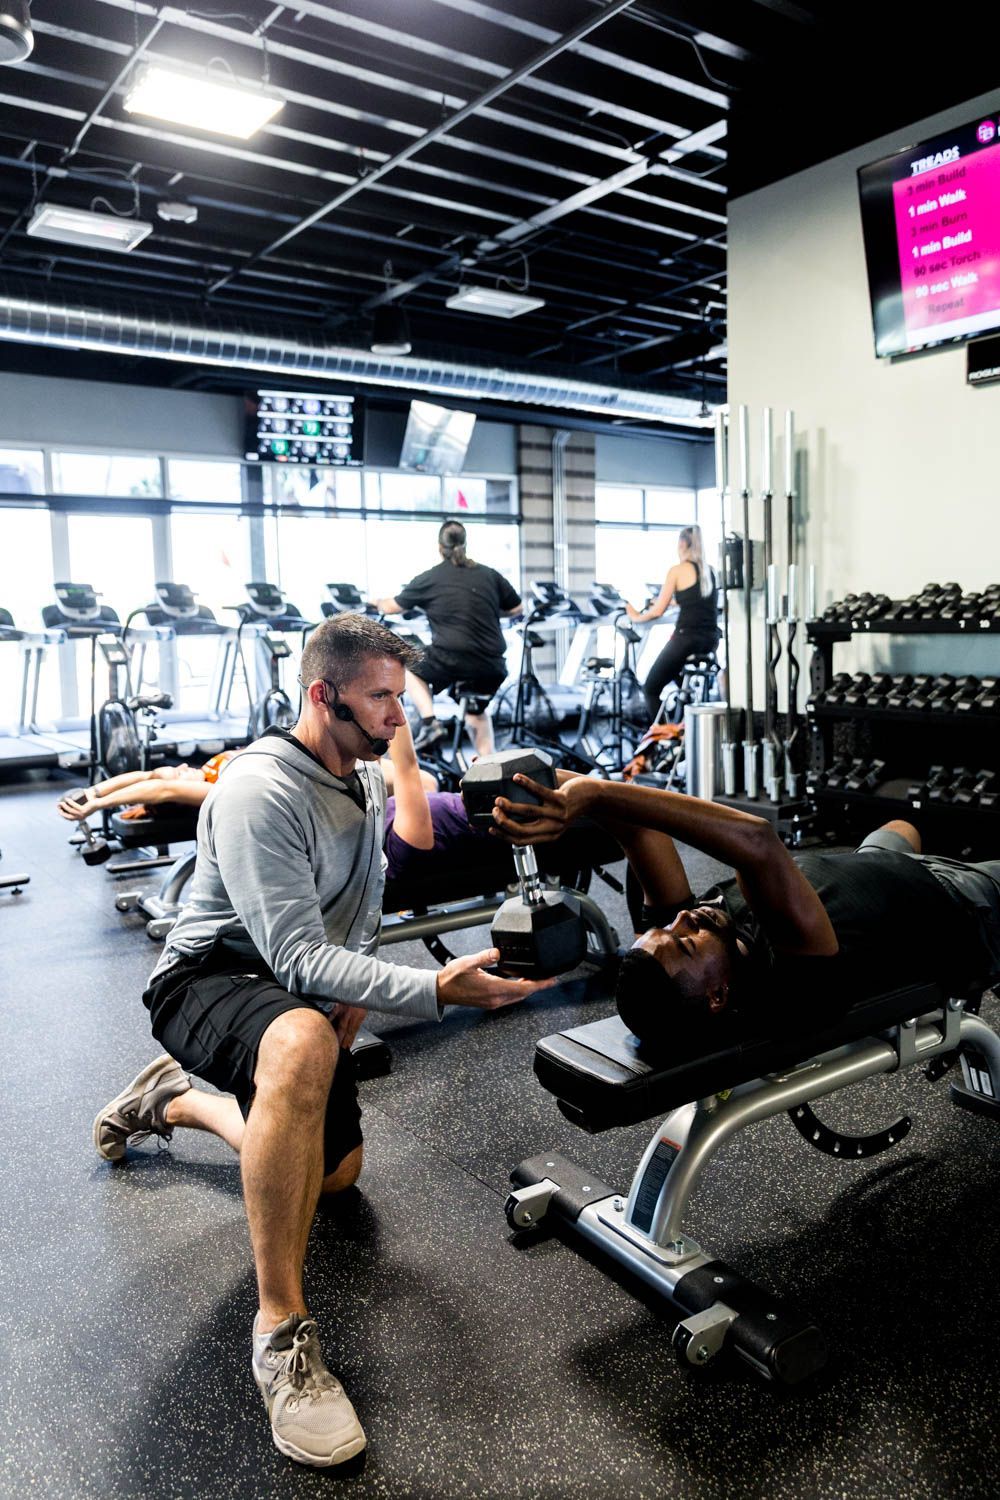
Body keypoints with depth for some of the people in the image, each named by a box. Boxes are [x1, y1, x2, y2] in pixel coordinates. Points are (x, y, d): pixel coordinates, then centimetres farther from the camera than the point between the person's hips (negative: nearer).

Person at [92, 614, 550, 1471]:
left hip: (305, 993, 8)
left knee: (336, 1172, 18)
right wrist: (433, 991, -40)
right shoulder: (261, 791, -26)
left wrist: (356, 992, 2)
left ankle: (174, 1102, 39)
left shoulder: (367, 778, -1)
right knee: (303, 1045, -42)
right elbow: (299, 956, -31)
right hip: (212, 977, -8)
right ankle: (281, 1331, -29)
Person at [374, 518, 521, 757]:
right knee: (476, 711, 30)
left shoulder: (428, 579, 5)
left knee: (410, 668, 27)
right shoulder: (489, 575, 10)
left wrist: (379, 603, 39)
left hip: (451, 660, -3)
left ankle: (429, 722, 10)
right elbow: (516, 609, 20)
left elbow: (392, 607, 17)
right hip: (491, 666, 4)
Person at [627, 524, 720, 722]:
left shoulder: (678, 570, -5)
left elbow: (657, 611, -5)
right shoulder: (710, 571, 12)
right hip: (711, 641, 7)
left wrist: (636, 618, 12)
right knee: (678, 676, 34)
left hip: (687, 638, -7)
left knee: (651, 689, 9)